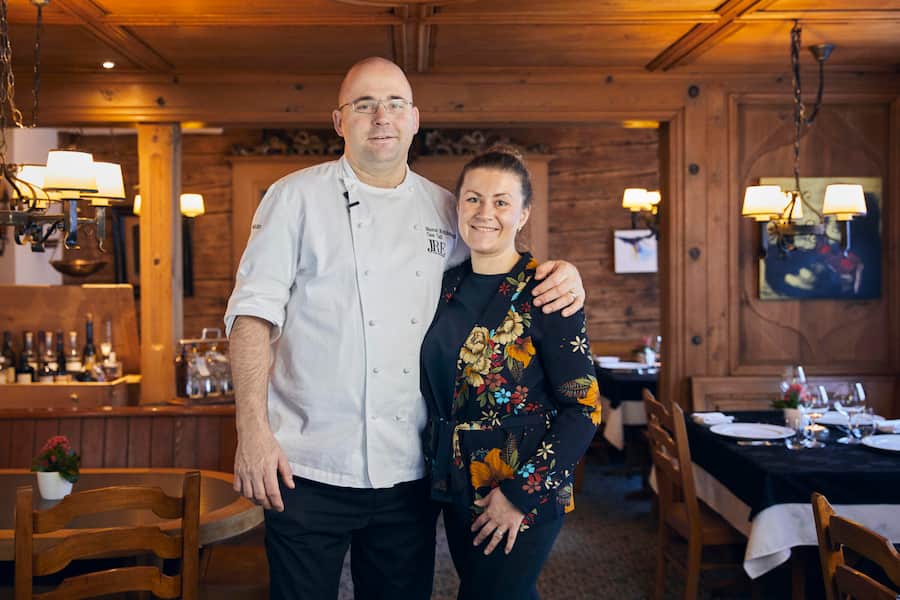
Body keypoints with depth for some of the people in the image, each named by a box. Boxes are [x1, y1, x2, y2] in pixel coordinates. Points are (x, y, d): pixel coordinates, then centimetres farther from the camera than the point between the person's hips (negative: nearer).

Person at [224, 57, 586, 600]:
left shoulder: (444, 210, 9)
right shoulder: (296, 198, -1)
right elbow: (253, 313, -7)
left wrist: (561, 277, 0)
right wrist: (253, 429, -16)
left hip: (409, 472, 4)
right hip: (311, 469, -3)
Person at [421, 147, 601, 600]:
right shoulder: (448, 286, 3)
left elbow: (583, 409, -15)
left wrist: (521, 494, -17)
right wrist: (439, 469, 7)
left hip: (523, 493, -6)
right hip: (455, 486, 6)